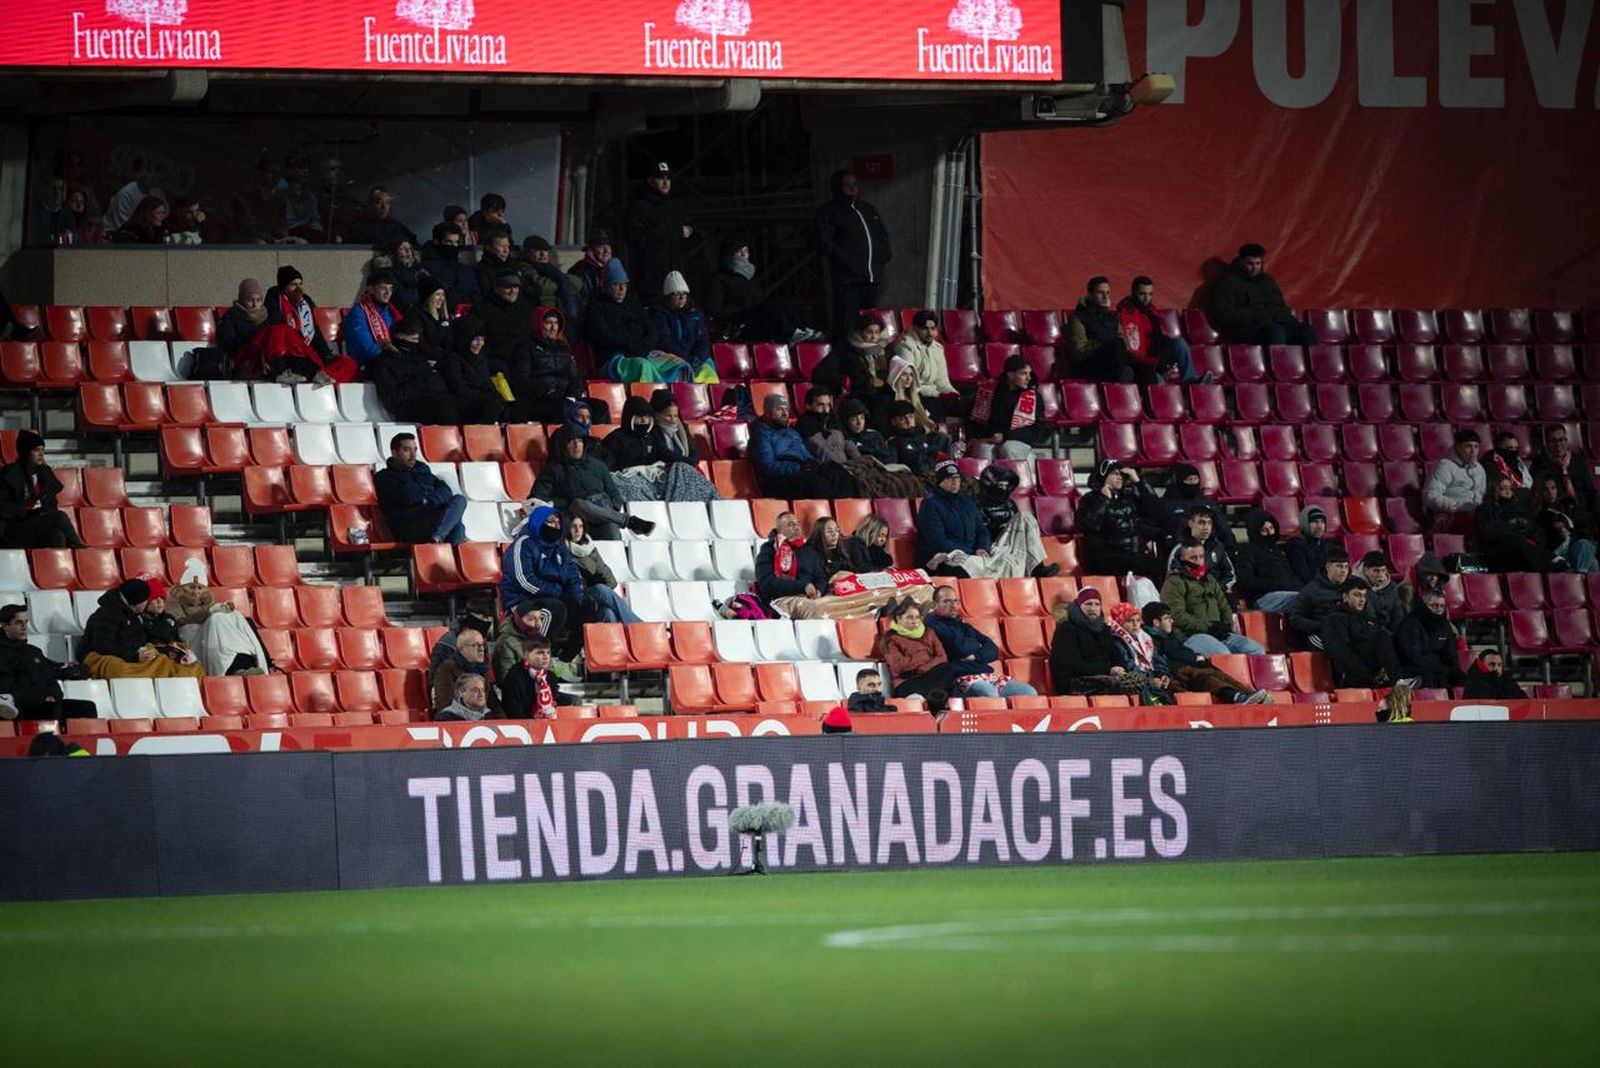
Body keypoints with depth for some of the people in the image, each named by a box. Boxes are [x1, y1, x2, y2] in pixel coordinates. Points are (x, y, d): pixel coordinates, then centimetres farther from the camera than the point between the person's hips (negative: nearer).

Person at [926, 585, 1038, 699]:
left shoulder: (963, 625, 24)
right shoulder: (933, 624, 2)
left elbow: (993, 650, 15)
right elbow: (960, 648, -12)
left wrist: (976, 656, -5)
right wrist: (977, 645, 8)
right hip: (962, 679, -8)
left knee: (1029, 693, -7)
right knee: (989, 694, -39)